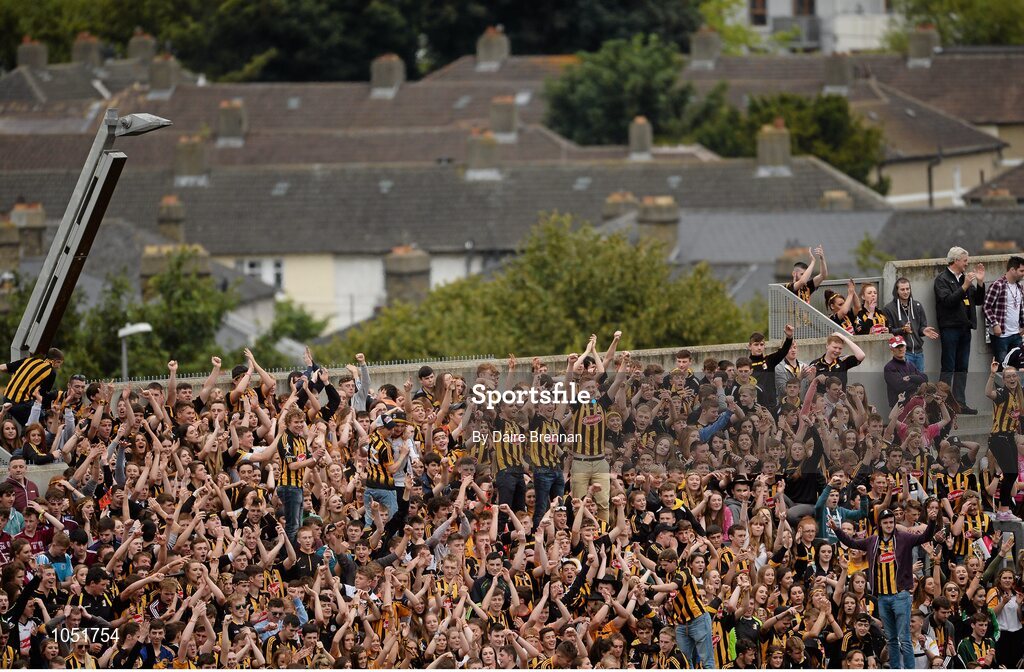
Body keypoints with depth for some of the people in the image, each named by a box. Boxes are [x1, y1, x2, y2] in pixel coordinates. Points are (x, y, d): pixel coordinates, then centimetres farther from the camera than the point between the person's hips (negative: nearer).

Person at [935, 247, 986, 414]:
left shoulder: (964, 278, 17)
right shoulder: (942, 279, -4)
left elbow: (978, 301, 17)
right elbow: (948, 300, -18)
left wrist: (980, 283, 3)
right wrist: (964, 287, -23)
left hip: (964, 328, 7)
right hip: (950, 328, -7)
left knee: (962, 368, 7)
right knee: (948, 368, -7)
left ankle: (960, 404, 10)